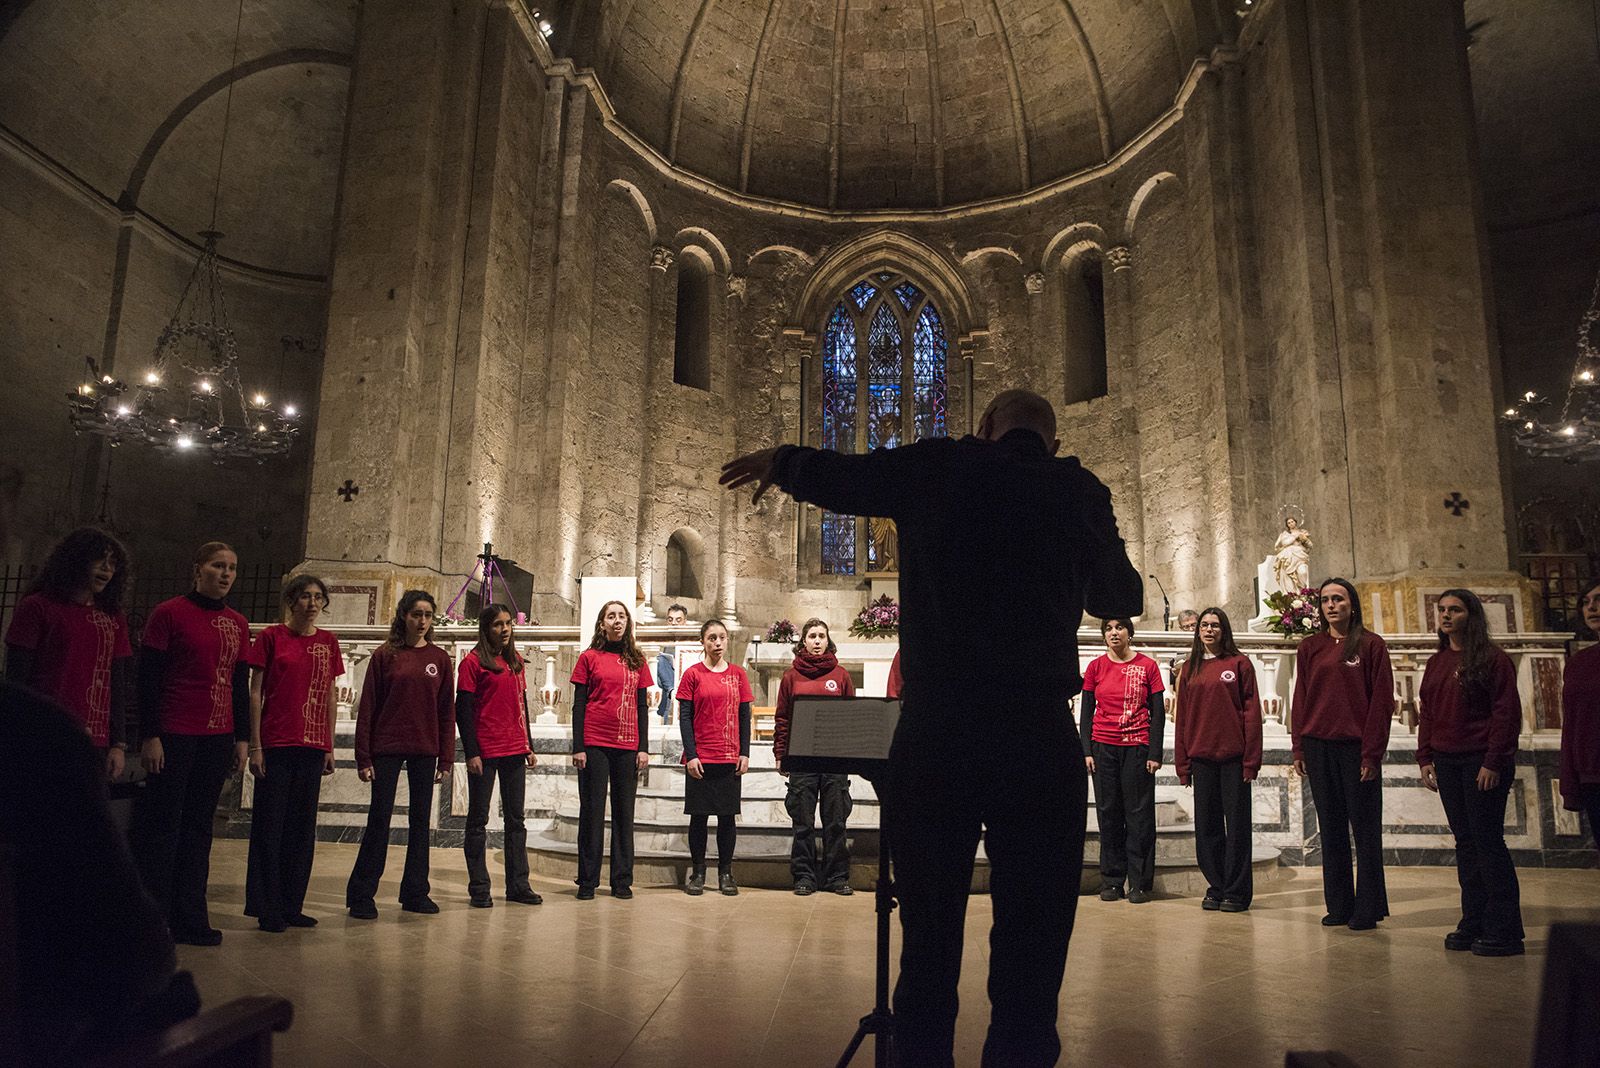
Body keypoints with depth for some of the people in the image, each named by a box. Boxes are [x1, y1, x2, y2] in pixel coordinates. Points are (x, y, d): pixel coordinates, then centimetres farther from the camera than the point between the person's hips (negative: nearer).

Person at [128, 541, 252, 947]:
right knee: (162, 826, -1)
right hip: (173, 737, -5)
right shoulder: (168, 613, -3)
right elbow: (147, 678, -6)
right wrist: (149, 736, -11)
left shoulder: (238, 625, 12)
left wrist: (242, 738, 11)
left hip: (218, 739, 5)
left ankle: (189, 920, 16)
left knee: (198, 827, 10)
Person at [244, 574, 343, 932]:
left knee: (302, 827, 9)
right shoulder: (271, 637, -1)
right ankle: (266, 908, 10)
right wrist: (255, 745, -7)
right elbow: (255, 693, -2)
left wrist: (330, 747, 11)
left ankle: (292, 906, 18)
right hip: (276, 744, -4)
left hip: (312, 747, 4)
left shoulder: (328, 643, 10)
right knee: (270, 826, 1)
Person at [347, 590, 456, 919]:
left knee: (420, 820, 9)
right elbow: (367, 707, -2)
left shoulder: (440, 658, 5)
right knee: (379, 818, 1)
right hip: (387, 749, -2)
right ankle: (361, 895, 11)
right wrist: (364, 757, -7)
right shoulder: (384, 655, -1)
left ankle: (416, 892, 19)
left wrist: (446, 758, 1)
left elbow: (447, 711, 5)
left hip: (425, 751, 3)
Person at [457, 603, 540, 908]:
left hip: (514, 751, 6)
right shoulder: (473, 662, -5)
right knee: (478, 820, 4)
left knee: (516, 819, 9)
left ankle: (518, 885, 16)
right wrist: (471, 752, -14)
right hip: (485, 752, -6)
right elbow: (463, 709, -9)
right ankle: (479, 888, 11)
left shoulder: (517, 661, 12)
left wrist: (529, 746, 14)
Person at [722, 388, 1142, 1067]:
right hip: (1040, 743, 0)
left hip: (931, 737, 1)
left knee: (927, 945, 14)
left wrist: (776, 461, 40)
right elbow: (1123, 599, 21)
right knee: (1030, 957, 8)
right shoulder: (1079, 492, 6)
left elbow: (828, 475, 19)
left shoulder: (936, 469, 6)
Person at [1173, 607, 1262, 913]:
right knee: (1207, 825, 8)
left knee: (1237, 823, 2)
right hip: (1201, 757, 4)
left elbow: (1251, 712, -3)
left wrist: (1251, 759, -10)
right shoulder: (1190, 668, 11)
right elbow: (1182, 715, 10)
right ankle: (1216, 887, 19)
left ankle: (1236, 891, 11)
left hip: (1233, 756, -4)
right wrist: (1183, 762, 6)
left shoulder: (1239, 663, 1)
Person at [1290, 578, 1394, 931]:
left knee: (1365, 829, 3)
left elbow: (1382, 701, -5)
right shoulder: (1309, 648, 10)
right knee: (1331, 830, 9)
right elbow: (1300, 700, 10)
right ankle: (1338, 906, 18)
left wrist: (1372, 752, -11)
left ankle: (1368, 909, 12)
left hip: (1357, 747, -4)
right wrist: (1298, 749, 4)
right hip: (1318, 747, 4)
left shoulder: (1371, 645, -1)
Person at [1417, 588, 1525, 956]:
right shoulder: (1436, 662, 13)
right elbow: (1426, 713, 15)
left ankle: (1503, 932, 5)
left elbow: (1507, 713, -11)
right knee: (1465, 842, 10)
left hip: (1482, 762, -7)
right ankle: (1473, 924, 17)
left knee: (1488, 842, -4)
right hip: (1447, 762, 7)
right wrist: (1425, 757, 8)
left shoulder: (1493, 658, -7)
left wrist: (1493, 762, -16)